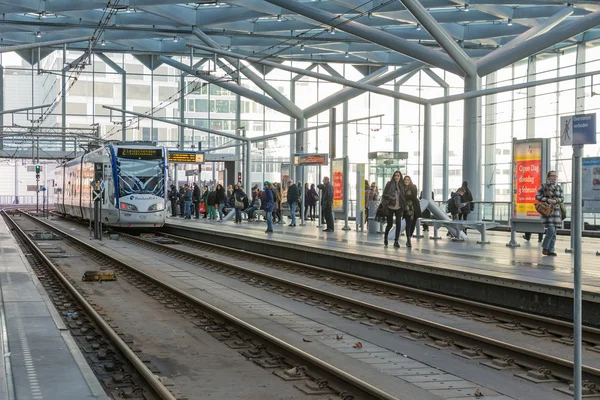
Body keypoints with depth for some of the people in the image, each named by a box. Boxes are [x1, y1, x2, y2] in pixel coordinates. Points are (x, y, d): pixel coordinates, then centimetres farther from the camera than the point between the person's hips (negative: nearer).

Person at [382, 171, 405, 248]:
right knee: (390, 224, 4)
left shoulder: (402, 186, 6)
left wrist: (403, 206, 2)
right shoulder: (389, 184, -1)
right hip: (390, 207, -2)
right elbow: (384, 194, -1)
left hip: (398, 208, 2)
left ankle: (396, 241, 2)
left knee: (398, 224, -6)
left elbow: (403, 197, 12)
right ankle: (385, 237, 32)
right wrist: (390, 197, -20)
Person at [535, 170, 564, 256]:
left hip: (556, 211, 5)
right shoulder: (544, 186, -3)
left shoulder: (559, 188, 11)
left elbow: (562, 199, 7)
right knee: (551, 230, -17)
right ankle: (545, 247, 1)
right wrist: (548, 200, -17)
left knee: (554, 232, 4)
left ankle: (551, 250, 9)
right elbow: (537, 196, -6)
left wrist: (555, 201, -14)